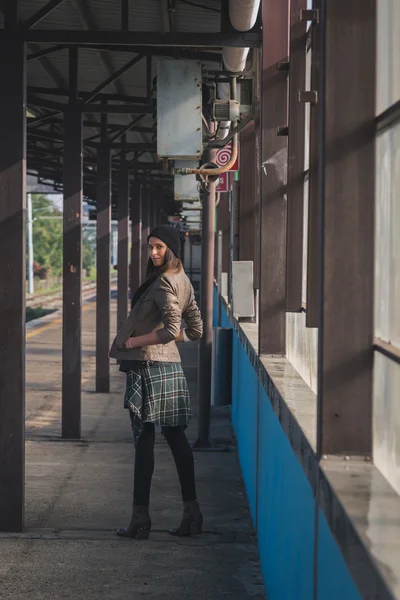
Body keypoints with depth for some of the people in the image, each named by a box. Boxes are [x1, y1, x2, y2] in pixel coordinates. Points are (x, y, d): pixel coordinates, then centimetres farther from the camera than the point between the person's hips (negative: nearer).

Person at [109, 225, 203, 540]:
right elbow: (196, 330, 21)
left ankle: (140, 518, -2)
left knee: (144, 440, -6)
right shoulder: (183, 281, 16)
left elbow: (171, 328, -23)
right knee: (176, 437, 11)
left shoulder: (164, 282, -14)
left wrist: (133, 341, -12)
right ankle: (192, 513, 13)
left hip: (149, 367, -10)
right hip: (170, 366, 10)